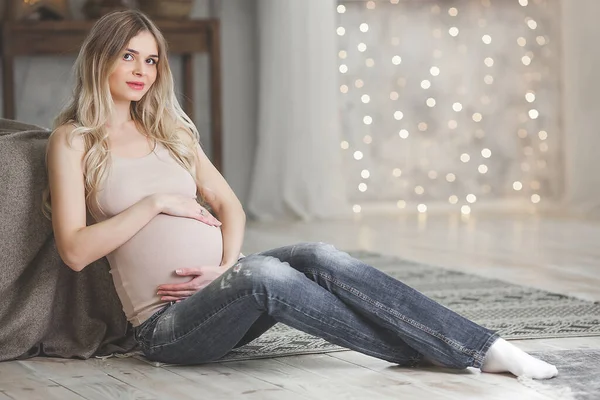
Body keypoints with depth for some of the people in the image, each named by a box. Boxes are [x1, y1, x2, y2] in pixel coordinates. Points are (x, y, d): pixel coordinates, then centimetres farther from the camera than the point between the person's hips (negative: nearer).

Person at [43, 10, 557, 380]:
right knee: (264, 273, -35)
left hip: (220, 286, 5)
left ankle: (486, 349, -31)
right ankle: (423, 350, -24)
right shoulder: (74, 140, 0)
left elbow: (229, 205, 14)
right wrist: (156, 203, -12)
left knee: (318, 259, -25)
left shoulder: (168, 130, 17)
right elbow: (75, 250, -10)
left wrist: (228, 265, -6)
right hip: (168, 323, -5)